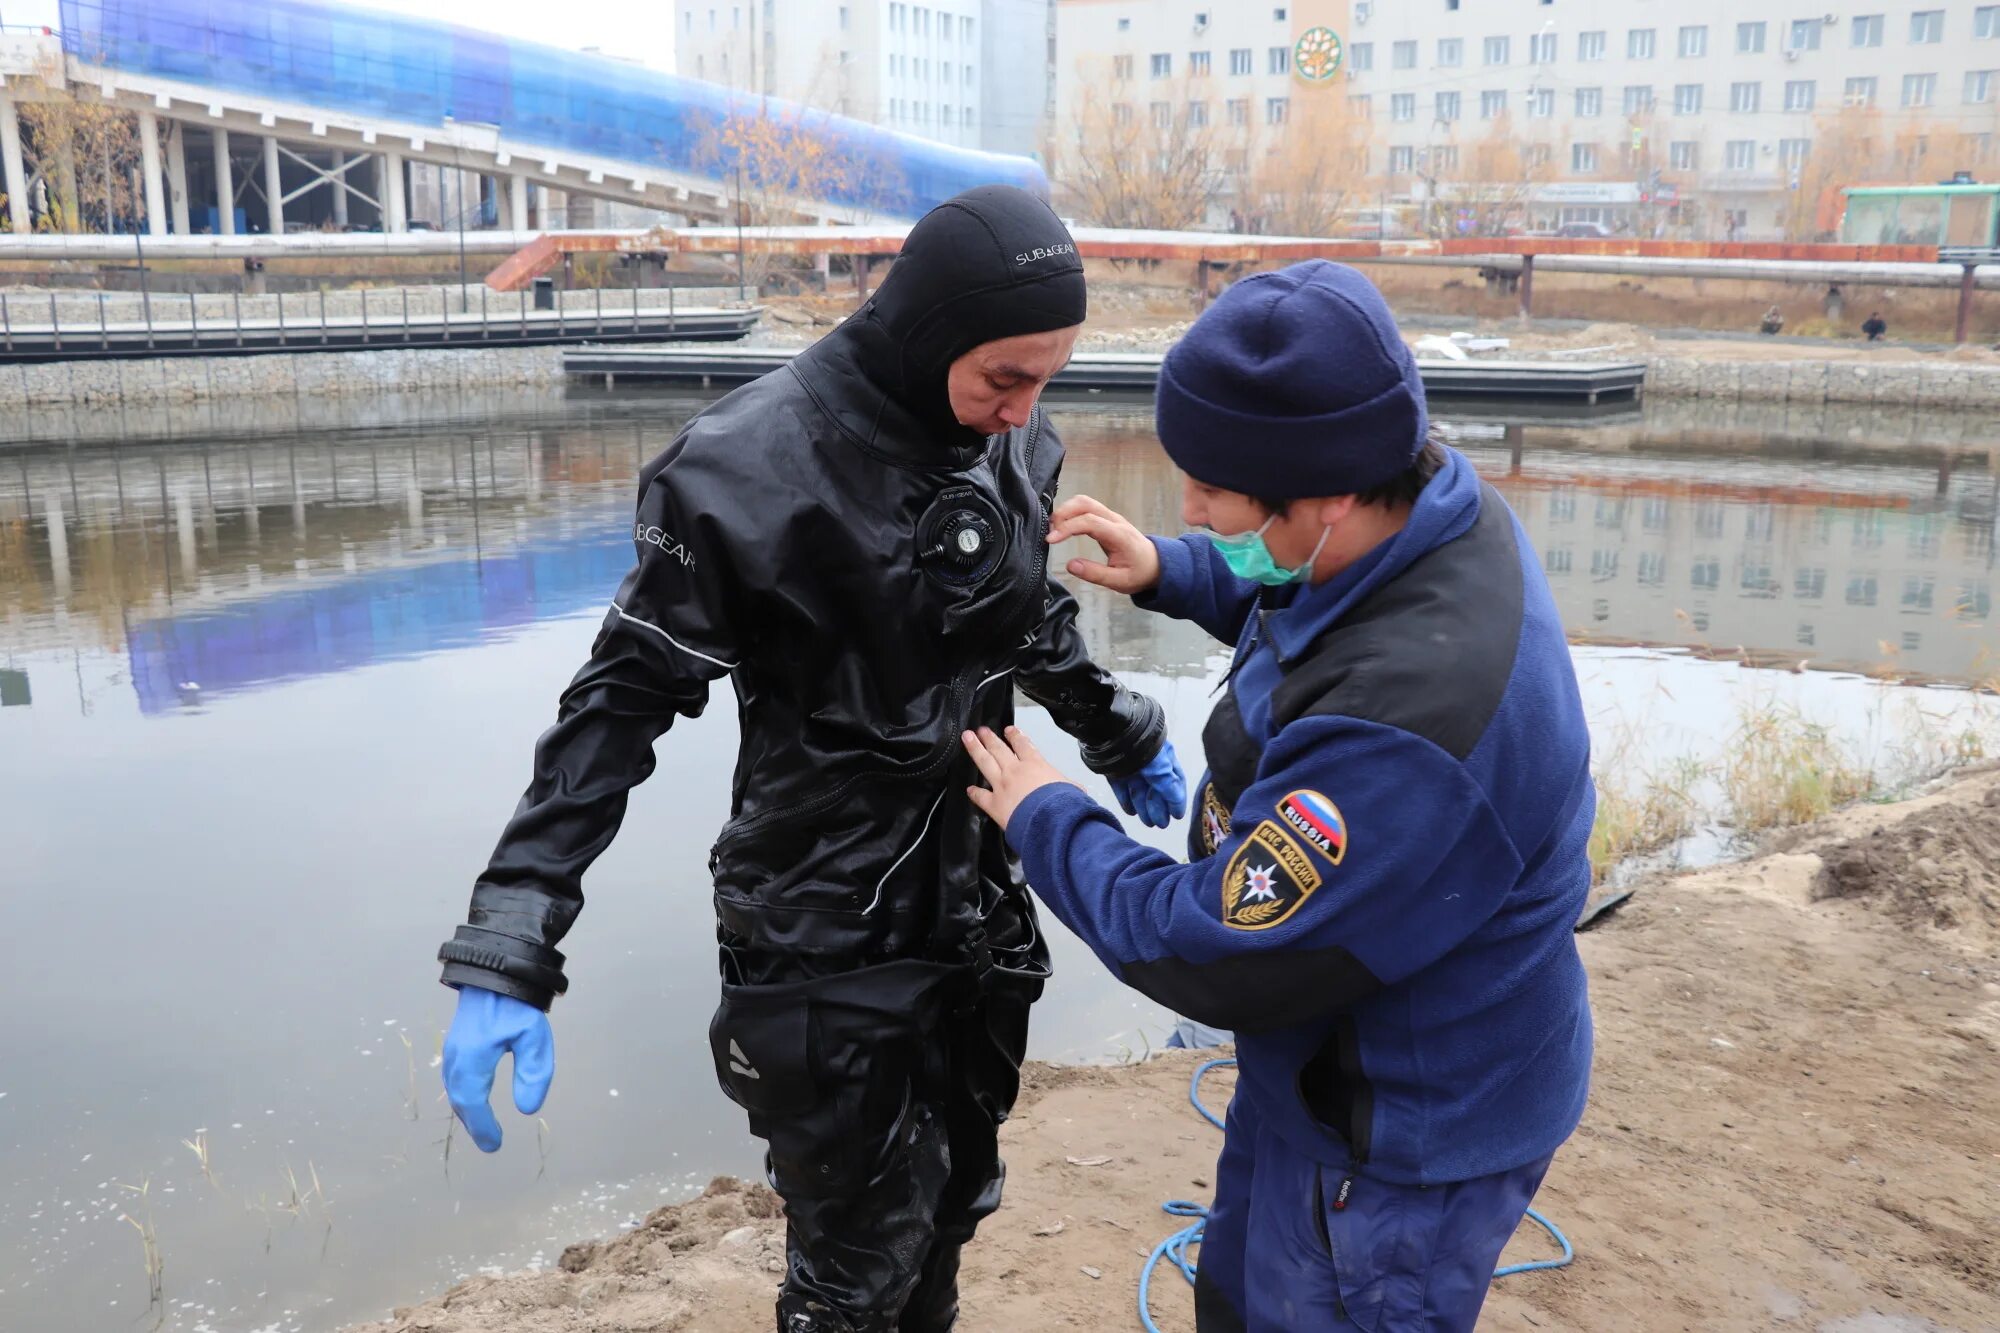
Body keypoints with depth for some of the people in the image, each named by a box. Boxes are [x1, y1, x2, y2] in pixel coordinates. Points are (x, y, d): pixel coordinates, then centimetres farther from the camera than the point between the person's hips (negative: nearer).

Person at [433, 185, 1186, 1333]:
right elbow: (625, 697, -16)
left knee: (956, 1203, 20)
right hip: (828, 928, -5)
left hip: (977, 898, 6)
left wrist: (1122, 737, 27)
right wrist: (511, 954, -20)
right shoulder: (751, 465, -20)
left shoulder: (1015, 443, -2)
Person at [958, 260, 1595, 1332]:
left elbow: (1212, 959, -29)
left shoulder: (1404, 726, -41)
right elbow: (1294, 603, 14)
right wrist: (1168, 572, -2)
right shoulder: (1435, 510, -11)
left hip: (1398, 1146, -8)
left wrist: (1048, 823, -16)